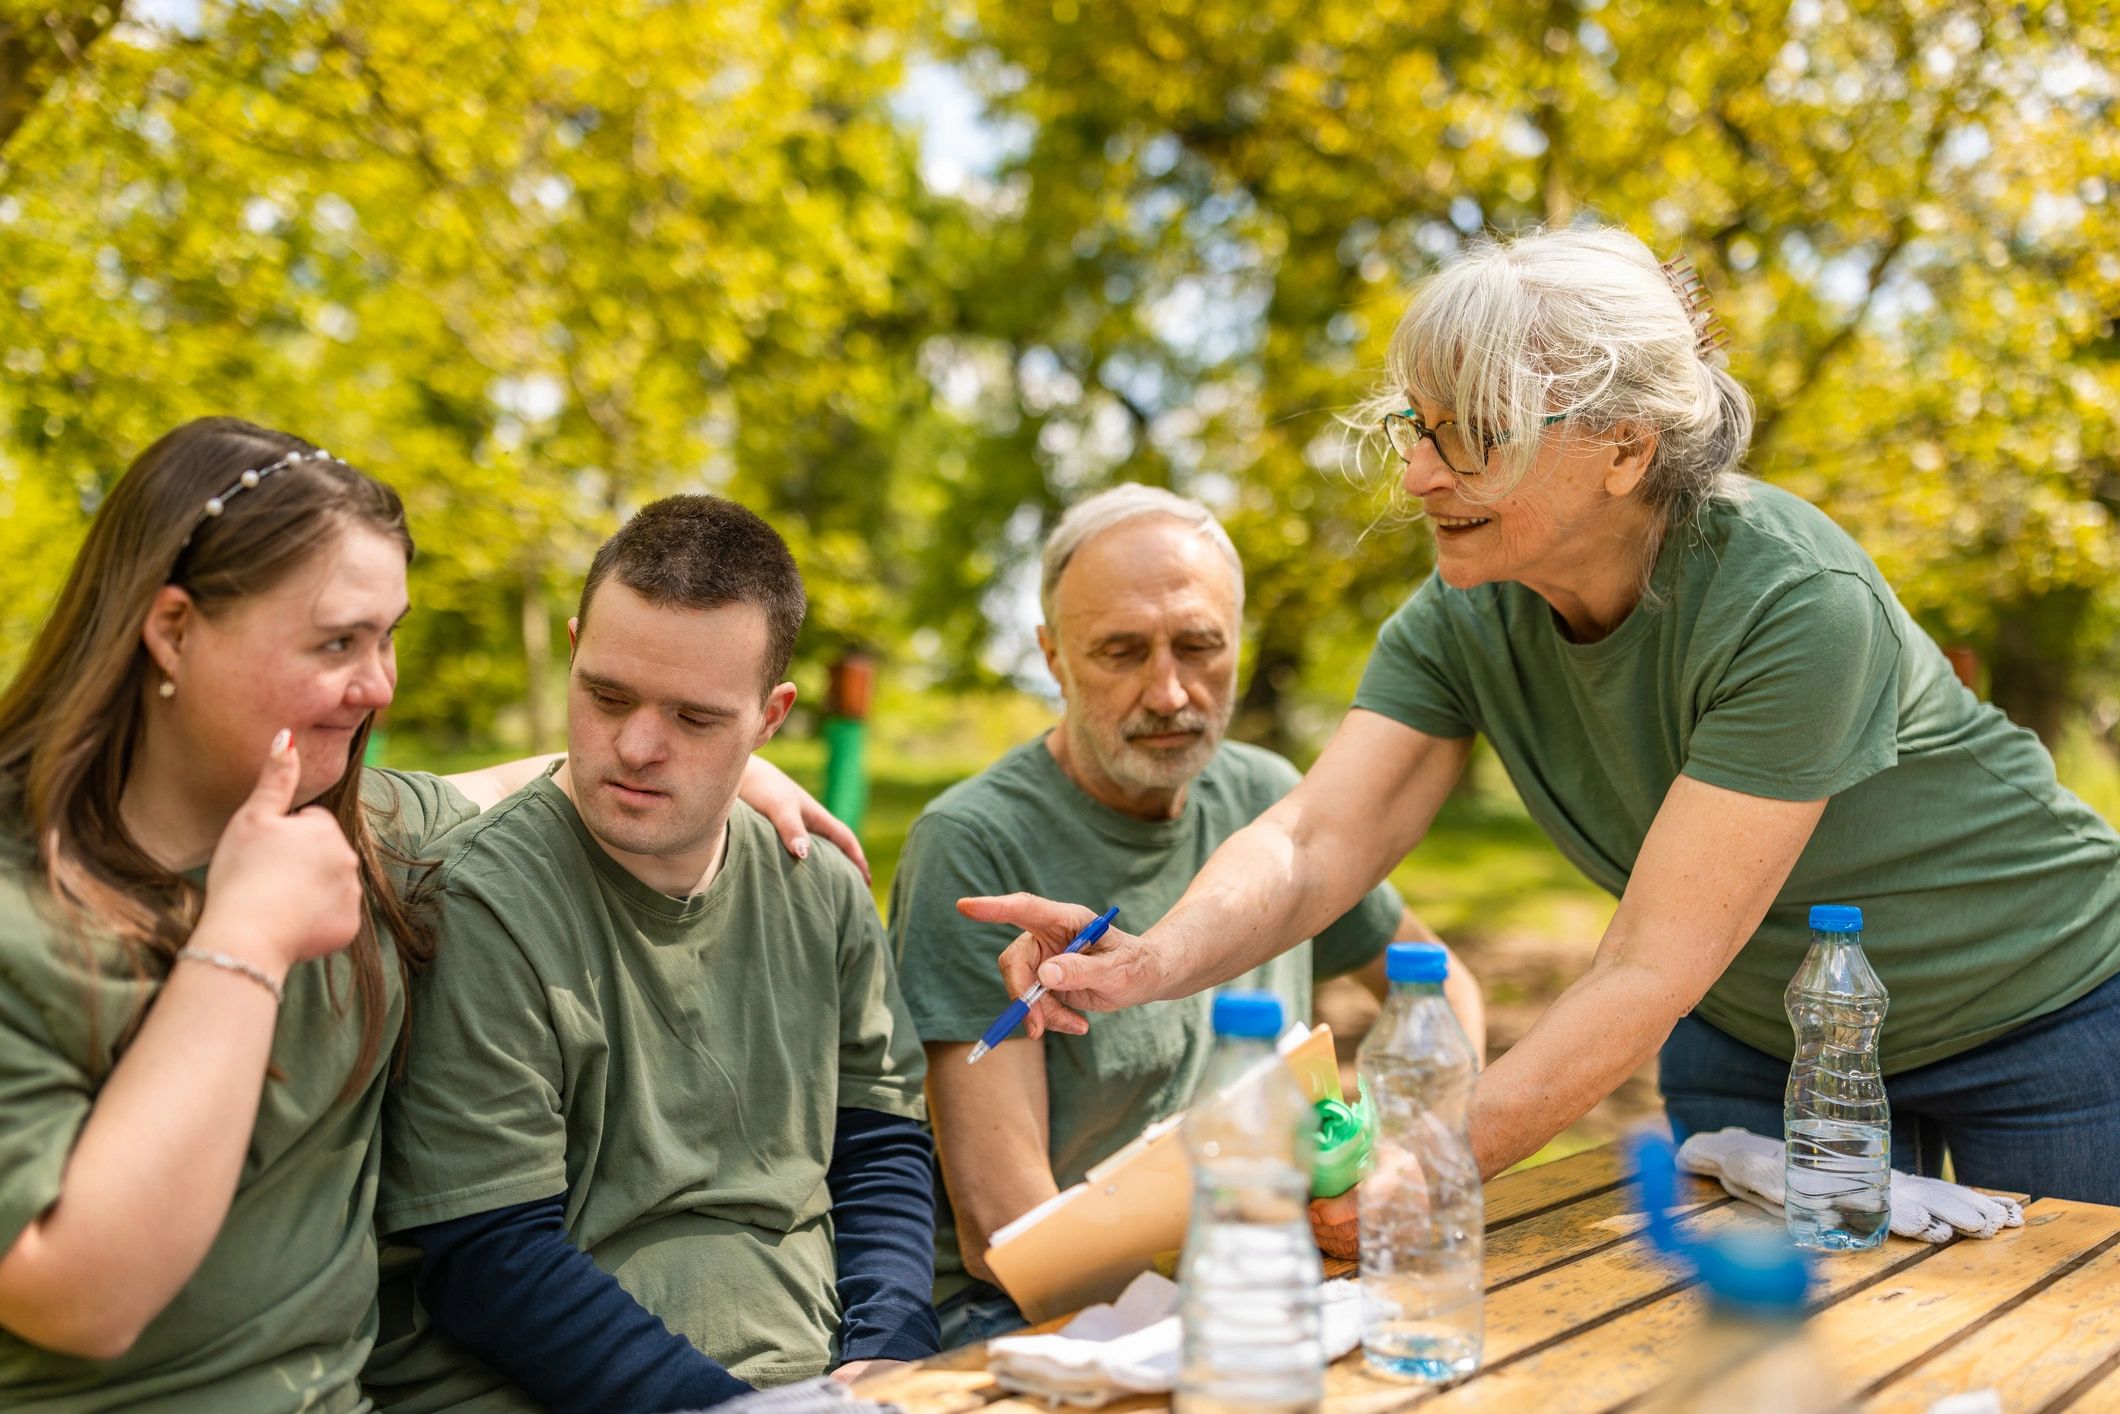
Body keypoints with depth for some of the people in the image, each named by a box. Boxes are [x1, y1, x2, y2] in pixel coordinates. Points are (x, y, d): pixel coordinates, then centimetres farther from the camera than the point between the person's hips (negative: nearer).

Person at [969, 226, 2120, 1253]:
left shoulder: (1795, 607, -35)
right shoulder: (1468, 616, -18)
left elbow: (1650, 970, -38)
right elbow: (1313, 839, -26)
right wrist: (1158, 961, -46)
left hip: (2025, 1013, -4)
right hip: (1753, 1037, 4)